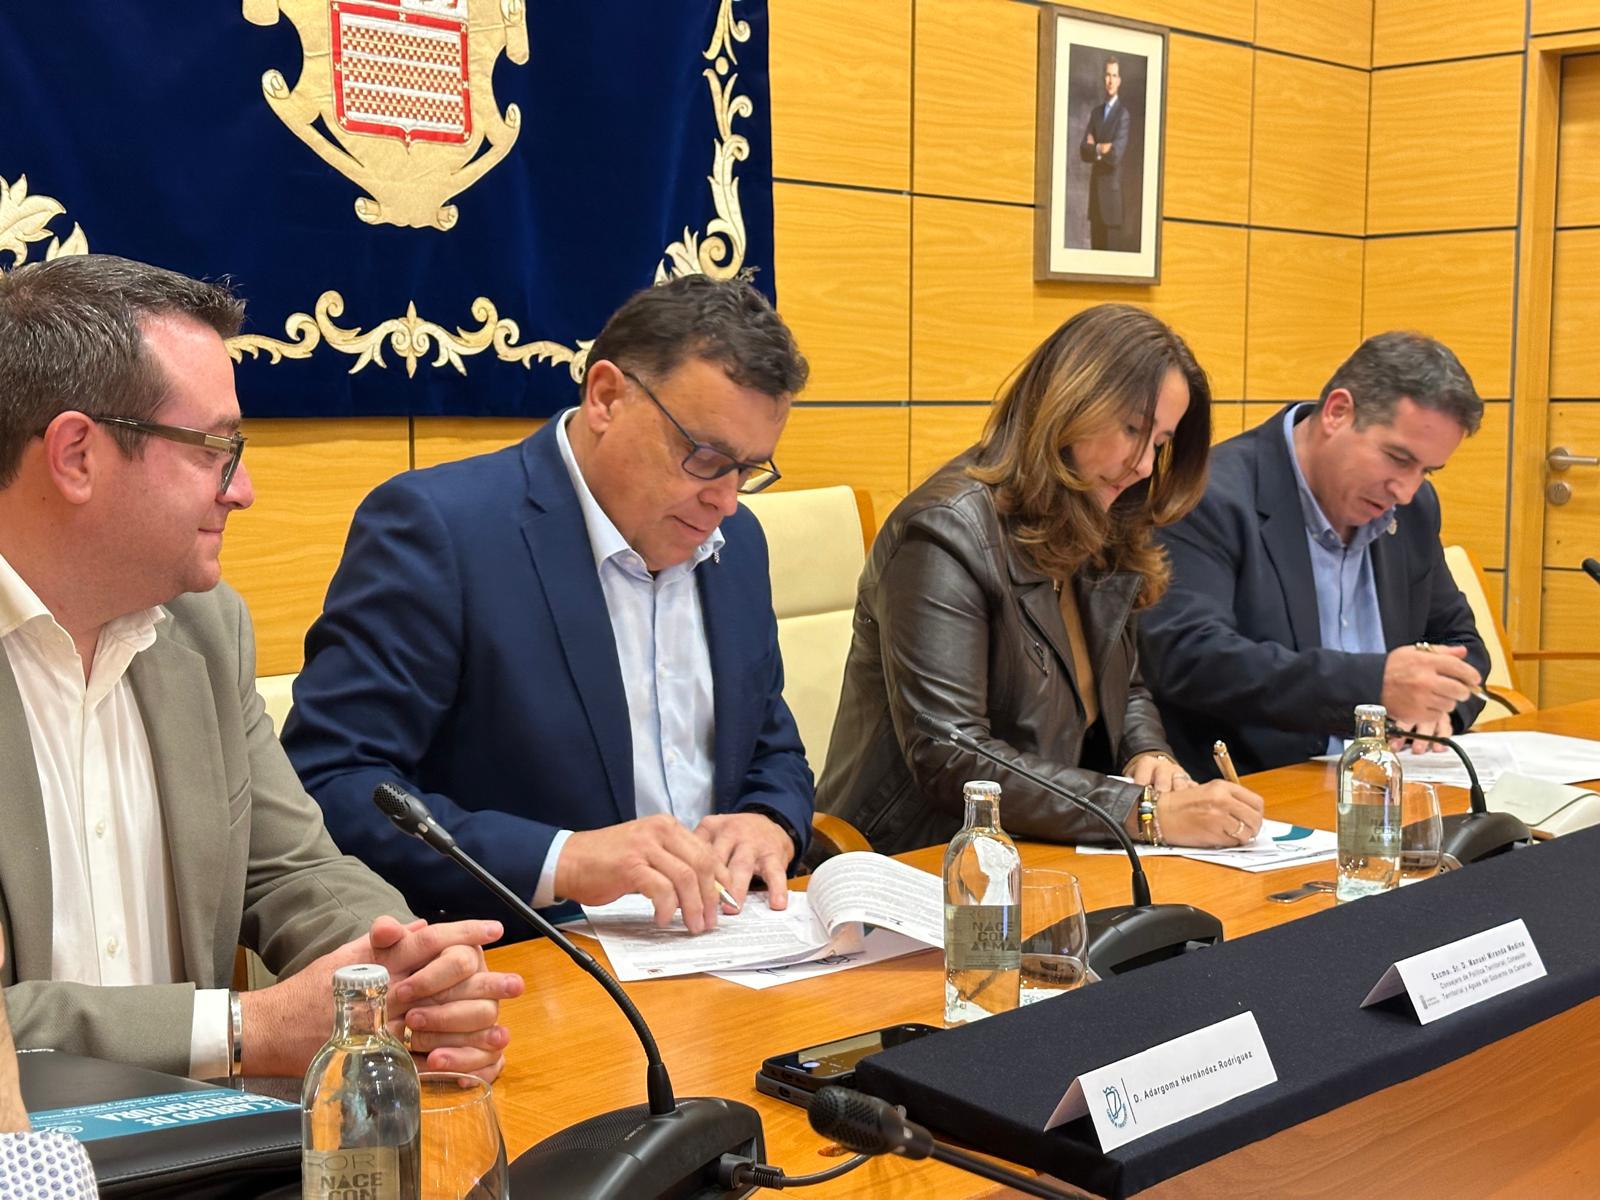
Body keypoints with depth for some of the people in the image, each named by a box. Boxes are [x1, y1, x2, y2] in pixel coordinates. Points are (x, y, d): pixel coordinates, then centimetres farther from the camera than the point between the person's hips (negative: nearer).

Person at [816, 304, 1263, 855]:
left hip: (1045, 860, 8)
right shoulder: (947, 535, -16)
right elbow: (948, 762, -23)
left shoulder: (1100, 538, 10)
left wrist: (1149, 758, -2)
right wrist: (1147, 814, -26)